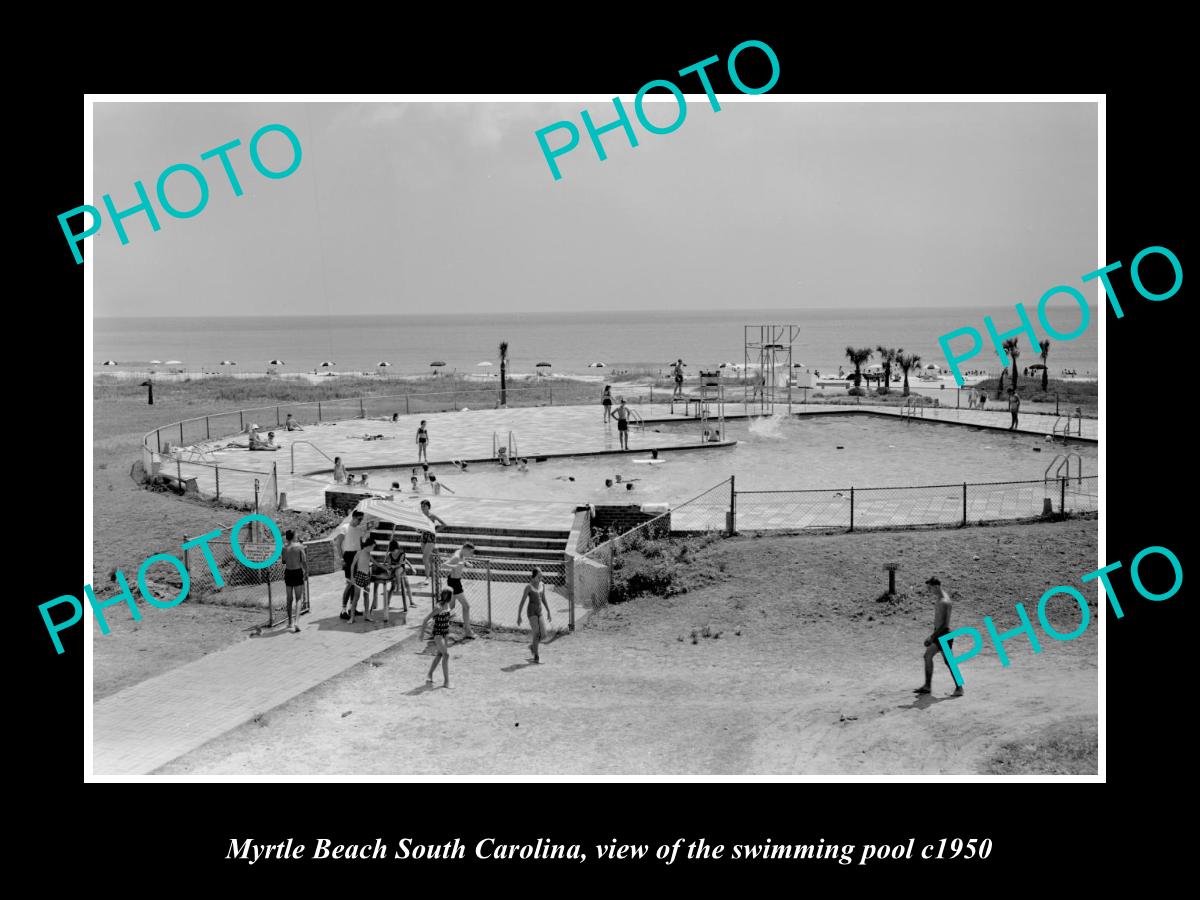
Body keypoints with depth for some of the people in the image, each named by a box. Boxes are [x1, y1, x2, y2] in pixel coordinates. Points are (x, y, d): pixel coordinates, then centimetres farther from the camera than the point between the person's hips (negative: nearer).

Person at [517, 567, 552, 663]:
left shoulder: (542, 585, 9)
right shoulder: (529, 587, -9)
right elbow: (522, 602, -7)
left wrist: (548, 612, 15)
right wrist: (519, 616, -9)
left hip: (540, 612, 6)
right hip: (532, 612, -6)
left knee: (543, 635, 0)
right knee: (537, 634, -10)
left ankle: (532, 646, 27)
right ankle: (536, 657, 2)